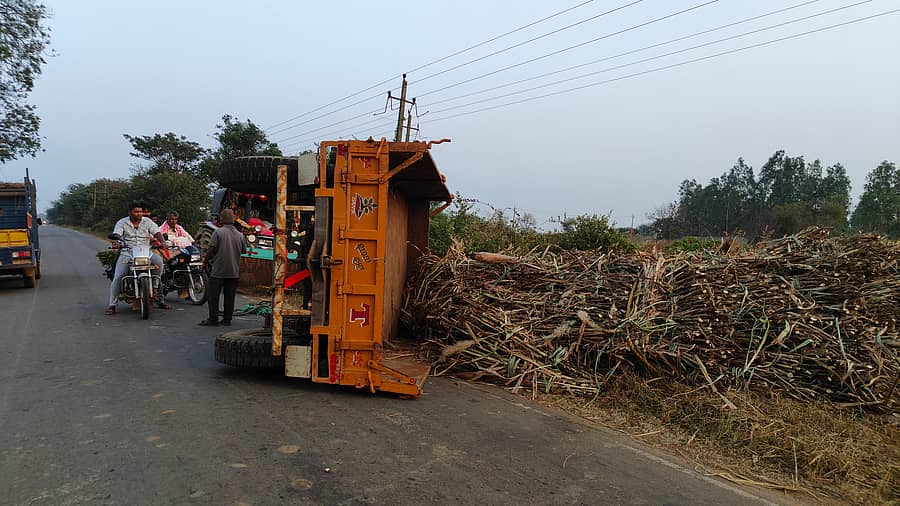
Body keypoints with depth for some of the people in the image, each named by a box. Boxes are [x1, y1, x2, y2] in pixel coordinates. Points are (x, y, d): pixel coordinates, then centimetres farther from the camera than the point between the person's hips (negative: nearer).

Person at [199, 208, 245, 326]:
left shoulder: (218, 232, -9)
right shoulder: (240, 235, 3)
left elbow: (211, 249, -11)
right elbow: (244, 250, 14)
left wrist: (205, 261, 3)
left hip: (218, 270, -4)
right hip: (234, 271, 4)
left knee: (214, 296, 4)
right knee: (230, 296, 9)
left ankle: (213, 319, 4)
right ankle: (227, 319, 12)